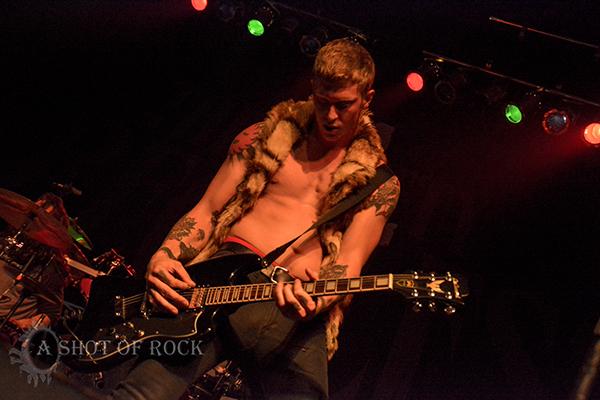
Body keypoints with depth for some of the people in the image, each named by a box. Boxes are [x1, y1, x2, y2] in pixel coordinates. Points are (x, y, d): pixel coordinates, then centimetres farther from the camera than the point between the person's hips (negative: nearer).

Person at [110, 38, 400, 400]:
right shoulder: (269, 136, 15)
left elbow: (350, 259, 0)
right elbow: (206, 211, 13)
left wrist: (316, 300, -22)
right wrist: (164, 257, -6)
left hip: (297, 304, 1)